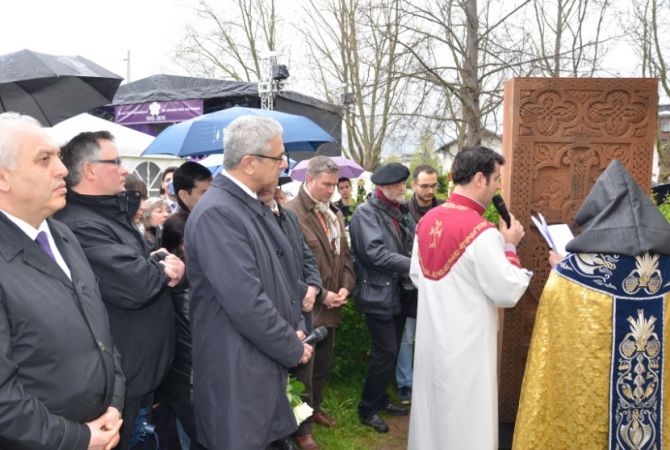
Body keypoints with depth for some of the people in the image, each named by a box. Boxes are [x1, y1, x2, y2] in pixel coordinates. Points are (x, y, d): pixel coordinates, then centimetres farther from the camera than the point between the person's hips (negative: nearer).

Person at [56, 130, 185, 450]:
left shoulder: (111, 212, 11)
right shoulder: (80, 226, -24)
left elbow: (140, 266, 17)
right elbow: (135, 285, -33)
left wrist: (163, 263, -8)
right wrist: (163, 268, -10)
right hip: (124, 376, -10)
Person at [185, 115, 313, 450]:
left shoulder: (251, 204, 8)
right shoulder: (216, 213, -23)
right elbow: (246, 302, -26)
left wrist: (295, 328, 4)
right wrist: (292, 348, -14)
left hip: (269, 360, 9)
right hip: (238, 371, -9)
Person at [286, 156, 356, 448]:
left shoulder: (334, 214, 11)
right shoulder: (292, 213, -17)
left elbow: (344, 253, 14)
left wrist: (346, 286, -2)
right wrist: (321, 294, -17)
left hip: (331, 306, 8)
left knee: (324, 362, 21)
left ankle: (315, 407, 40)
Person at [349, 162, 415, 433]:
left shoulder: (400, 212, 11)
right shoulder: (366, 213, -13)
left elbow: (414, 243, 7)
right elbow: (374, 253, -24)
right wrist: (411, 265, -24)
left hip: (399, 292, 8)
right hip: (379, 294, -7)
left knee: (391, 352, 15)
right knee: (385, 353, -4)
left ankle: (380, 400, 32)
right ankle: (367, 409, 12)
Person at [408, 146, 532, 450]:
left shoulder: (427, 221, 2)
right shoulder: (483, 233, -21)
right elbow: (508, 292, -16)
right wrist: (510, 247, -5)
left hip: (431, 337, 7)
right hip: (465, 344, -7)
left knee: (434, 411, 22)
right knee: (465, 420, 8)